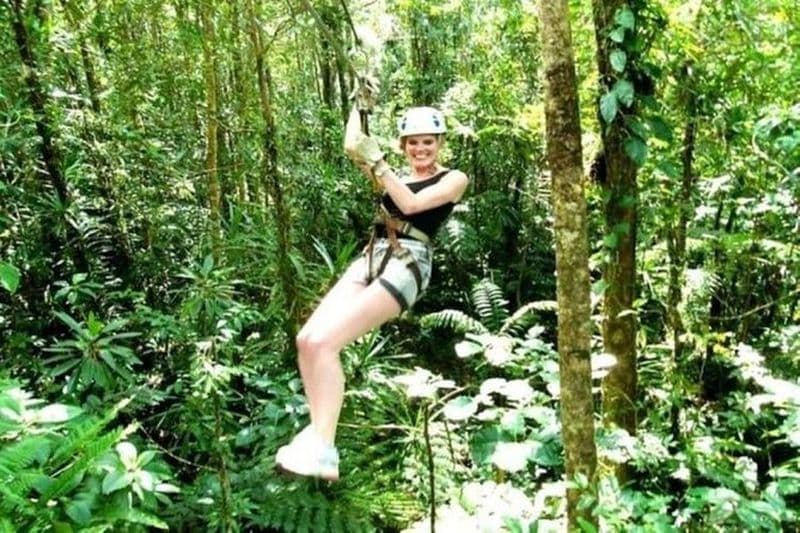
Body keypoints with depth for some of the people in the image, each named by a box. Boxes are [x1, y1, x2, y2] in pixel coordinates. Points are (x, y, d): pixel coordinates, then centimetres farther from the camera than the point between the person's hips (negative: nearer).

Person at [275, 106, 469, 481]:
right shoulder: (399, 178, 25)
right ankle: (319, 433, 0)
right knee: (307, 339, -11)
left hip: (407, 263, -7)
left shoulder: (454, 179, 9)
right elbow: (354, 149, 12)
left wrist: (377, 161, -6)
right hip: (371, 258, 7)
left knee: (324, 341, -23)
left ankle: (323, 452, -18)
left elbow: (411, 204, -8)